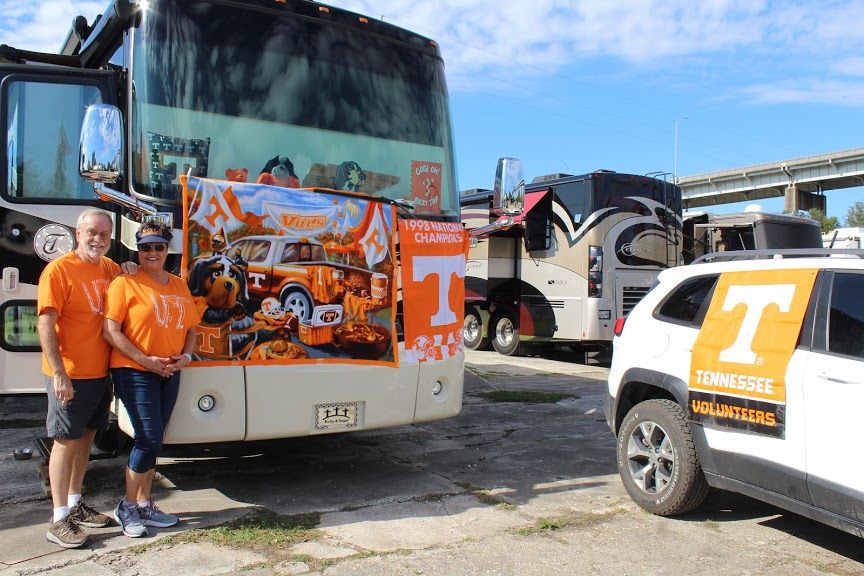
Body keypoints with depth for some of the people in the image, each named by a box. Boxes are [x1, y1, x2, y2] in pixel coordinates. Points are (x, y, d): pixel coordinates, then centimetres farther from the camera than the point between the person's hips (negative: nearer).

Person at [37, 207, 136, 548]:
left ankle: (74, 504, 29)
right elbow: (45, 324, -16)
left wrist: (128, 271, 3)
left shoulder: (108, 267, 9)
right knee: (66, 441, -1)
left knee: (86, 437, 15)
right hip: (70, 376, -7)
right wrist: (59, 373, -21)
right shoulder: (59, 270, -12)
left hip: (101, 373, 7)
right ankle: (59, 520, 7)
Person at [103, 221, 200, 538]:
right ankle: (127, 508, 8)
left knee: (153, 440, 11)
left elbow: (191, 328, 17)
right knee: (149, 438, -10)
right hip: (134, 372, -6)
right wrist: (145, 360, -17)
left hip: (169, 373, 6)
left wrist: (185, 356, -2)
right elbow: (110, 331, -12)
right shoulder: (126, 283, -5)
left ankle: (145, 505, 22)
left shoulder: (179, 285, 13)